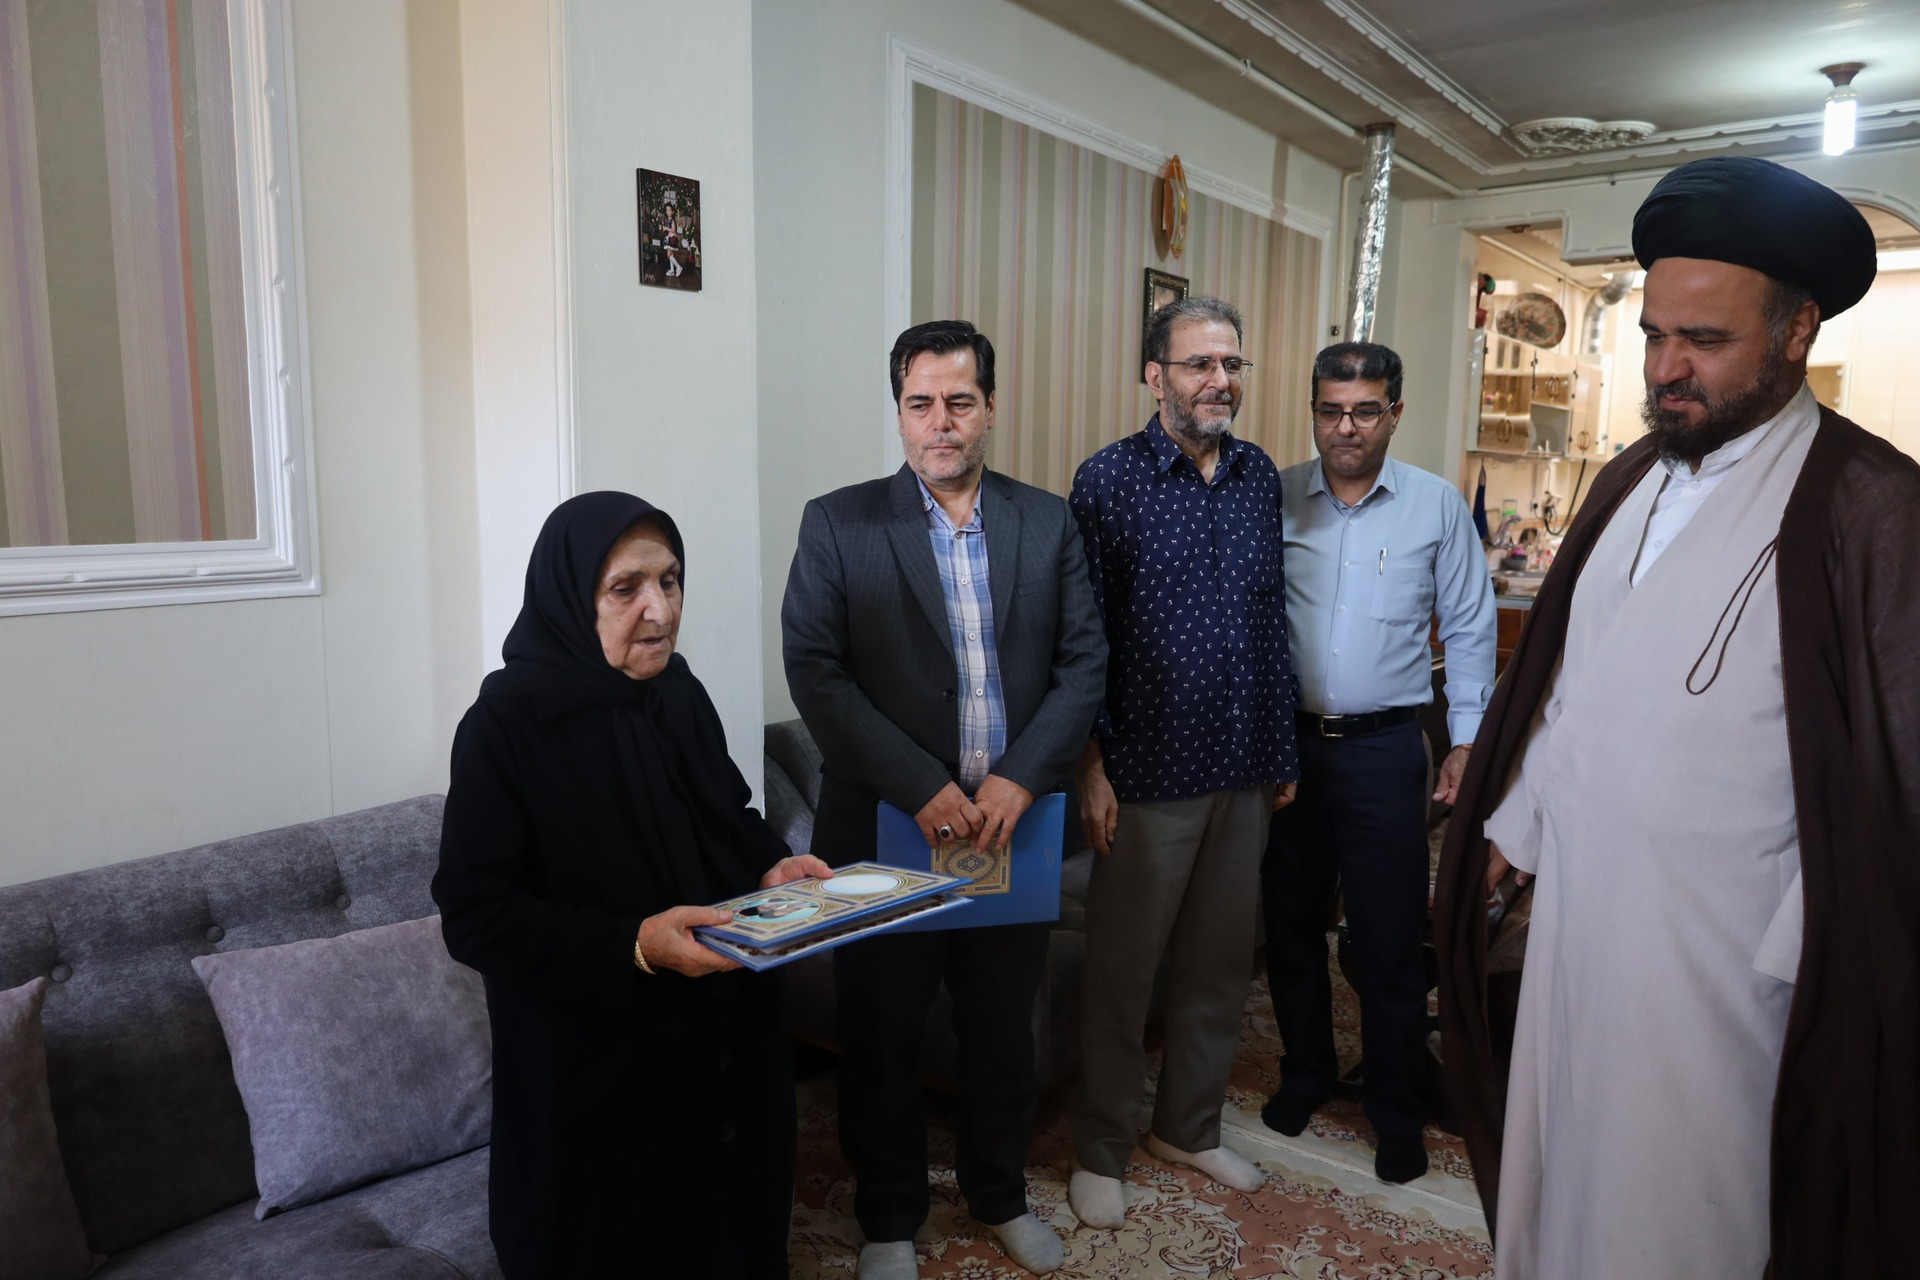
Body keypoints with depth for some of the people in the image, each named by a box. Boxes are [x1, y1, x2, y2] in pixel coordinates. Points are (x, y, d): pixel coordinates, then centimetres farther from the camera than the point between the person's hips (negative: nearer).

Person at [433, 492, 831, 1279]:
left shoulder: (679, 695, 2)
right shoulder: (508, 722, -17)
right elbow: (476, 914, -18)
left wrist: (772, 867, -6)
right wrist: (634, 946, -28)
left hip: (721, 1041, 6)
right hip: (591, 1068, -6)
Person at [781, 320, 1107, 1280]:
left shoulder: (1047, 524, 4)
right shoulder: (837, 525, -4)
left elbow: (1084, 661, 1)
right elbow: (814, 671, -11)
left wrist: (1019, 778, -13)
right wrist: (921, 787, -18)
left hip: (1011, 825, 3)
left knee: (1005, 1028, 18)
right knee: (880, 1037, 13)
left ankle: (1000, 1193, 43)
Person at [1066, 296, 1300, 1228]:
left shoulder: (1260, 476, 7)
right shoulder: (1109, 479, -9)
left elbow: (1274, 617, 12)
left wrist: (1283, 748, 12)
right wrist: (1090, 769, -11)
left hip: (1247, 770, 5)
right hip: (1150, 774, -5)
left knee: (1219, 965, 17)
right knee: (1120, 971, 8)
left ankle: (1188, 1126, 37)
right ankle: (1100, 1150, 28)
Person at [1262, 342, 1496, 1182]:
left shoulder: (1438, 506, 0)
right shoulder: (1275, 499, 0)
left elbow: (1468, 630, 6)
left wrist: (1467, 740, 2)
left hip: (1383, 745, -1)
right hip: (1284, 741, 2)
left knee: (1389, 940, 5)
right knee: (1291, 922, 14)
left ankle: (1397, 1111, 24)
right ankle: (1305, 1072, 35)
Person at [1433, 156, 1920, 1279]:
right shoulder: (1632, 480, 8)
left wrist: (1798, 960, -12)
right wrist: (1512, 824, 14)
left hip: (1720, 956, -6)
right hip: (1576, 911, 6)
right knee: (1558, 1176, 19)